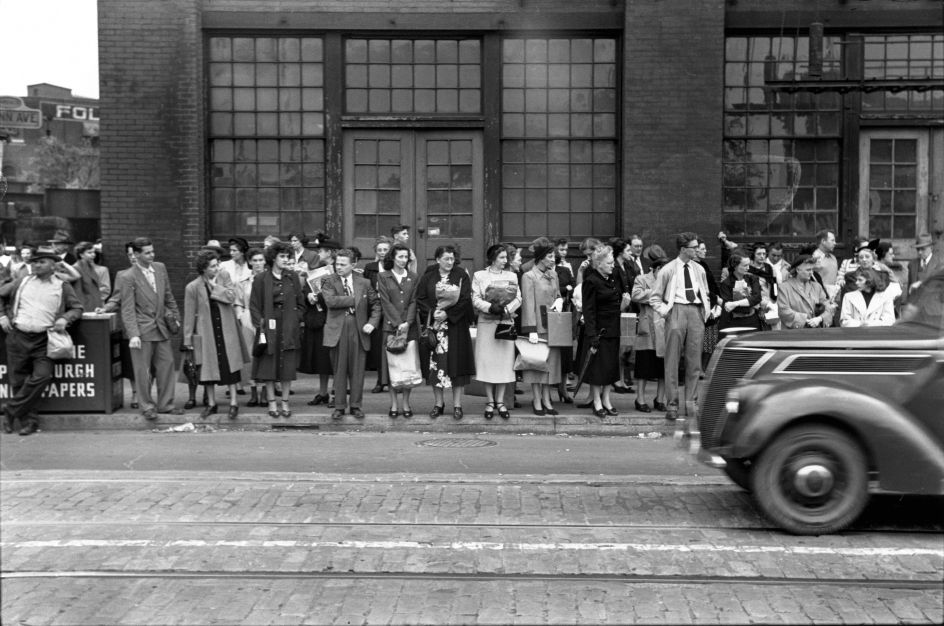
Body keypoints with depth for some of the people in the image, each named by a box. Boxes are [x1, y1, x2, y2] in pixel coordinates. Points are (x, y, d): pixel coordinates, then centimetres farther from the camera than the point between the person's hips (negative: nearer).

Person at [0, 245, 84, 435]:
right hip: (18, 337, 2)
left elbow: (77, 308, 9)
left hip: (43, 340, -2)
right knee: (18, 381, 3)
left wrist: (65, 318, -8)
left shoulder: (62, 287, 7)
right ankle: (28, 421, 13)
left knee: (42, 376, -17)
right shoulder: (22, 282, 13)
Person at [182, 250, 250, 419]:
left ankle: (234, 402, 10)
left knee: (230, 365, 2)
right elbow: (189, 315, -3)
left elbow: (232, 297, -15)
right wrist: (187, 339, -1)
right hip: (206, 332, -1)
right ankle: (211, 403, 19)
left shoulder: (224, 278, 0)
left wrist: (214, 285, -15)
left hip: (226, 330, 1)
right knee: (208, 367, 6)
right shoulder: (192, 287, -7)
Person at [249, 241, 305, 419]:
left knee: (288, 366, 3)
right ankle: (272, 403, 11)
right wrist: (261, 324, -9)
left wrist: (296, 321, 1)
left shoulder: (293, 277, 7)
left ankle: (285, 402, 12)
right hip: (269, 326, -2)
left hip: (289, 329, 2)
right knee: (269, 365, 2)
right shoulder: (261, 279, -1)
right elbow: (254, 305, -1)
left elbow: (300, 303, 11)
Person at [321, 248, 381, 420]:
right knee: (339, 370, 4)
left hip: (358, 330, 1)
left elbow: (376, 304, 13)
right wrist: (354, 299, -11)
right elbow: (330, 301, -13)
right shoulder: (329, 282, 4)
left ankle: (355, 405, 15)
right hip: (337, 329, -1)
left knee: (357, 370, 4)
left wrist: (372, 323, -2)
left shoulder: (364, 283, 9)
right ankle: (339, 406, 13)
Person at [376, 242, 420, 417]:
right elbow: (386, 303, -3)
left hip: (410, 327, 2)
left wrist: (407, 322, -10)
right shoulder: (383, 277, 4)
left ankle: (405, 403, 8)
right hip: (390, 326, -2)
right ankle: (394, 404, 6)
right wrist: (398, 324, -11)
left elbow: (413, 302, 3)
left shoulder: (413, 277, 11)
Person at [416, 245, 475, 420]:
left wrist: (447, 314, -15)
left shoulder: (461, 276, 0)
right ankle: (438, 404, 12)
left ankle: (457, 405, 5)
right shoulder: (428, 277, 4)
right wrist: (433, 313, -13)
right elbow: (420, 299, 1)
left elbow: (465, 299, -7)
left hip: (456, 326, -1)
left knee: (457, 364, -2)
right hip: (433, 325, 1)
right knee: (435, 364, 2)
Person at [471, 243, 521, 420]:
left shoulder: (512, 276, 11)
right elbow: (475, 299, -3)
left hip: (506, 323, 2)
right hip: (486, 323, -2)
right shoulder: (479, 276, 4)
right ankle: (490, 402, 8)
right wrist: (491, 307, -18)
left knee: (504, 360, 1)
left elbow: (518, 298, 4)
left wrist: (506, 308, -13)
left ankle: (500, 401, 10)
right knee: (487, 361, -1)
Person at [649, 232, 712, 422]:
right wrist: (664, 311, -5)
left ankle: (691, 403, 9)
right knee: (672, 361, -4)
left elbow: (706, 295, 26)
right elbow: (655, 297, 7)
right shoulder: (668, 270, 3)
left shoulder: (699, 269, 15)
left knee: (694, 362, 2)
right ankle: (672, 405, 1)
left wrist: (706, 312, 12)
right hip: (677, 311, -4)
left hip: (696, 313, 4)